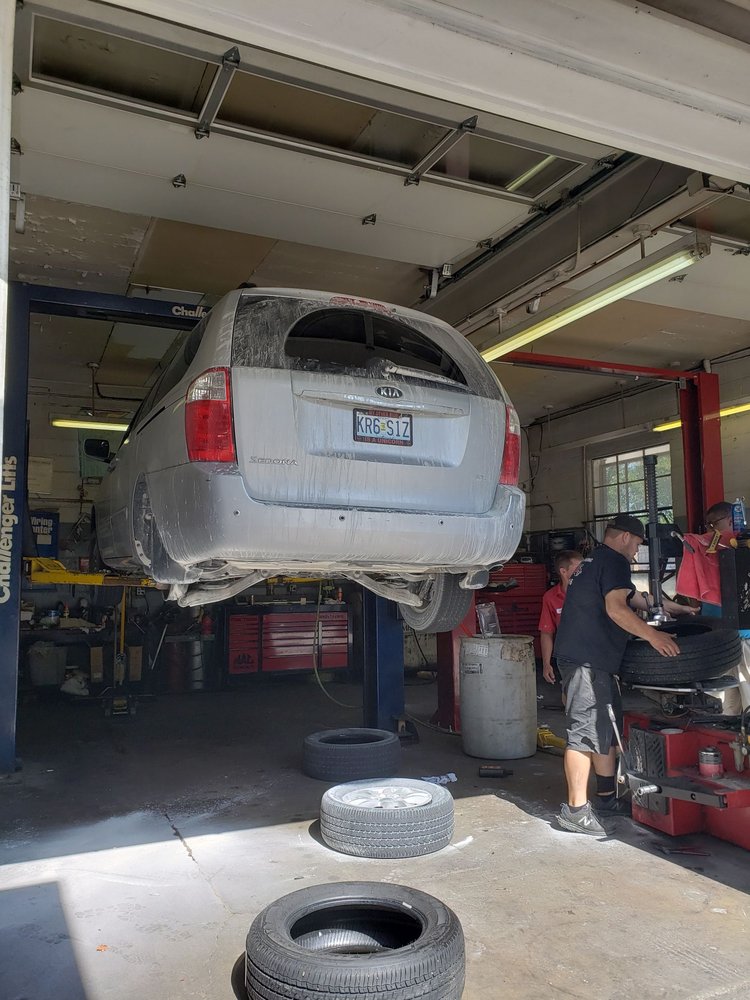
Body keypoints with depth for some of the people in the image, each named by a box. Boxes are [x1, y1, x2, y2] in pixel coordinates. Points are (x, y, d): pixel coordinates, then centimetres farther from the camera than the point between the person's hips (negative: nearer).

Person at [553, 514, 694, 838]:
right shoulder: (614, 562, -8)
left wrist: (677, 608, 35)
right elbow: (615, 607, -21)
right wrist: (652, 635, -28)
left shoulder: (594, 562, 24)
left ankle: (607, 797, 26)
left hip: (586, 656, 11)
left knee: (606, 728, 17)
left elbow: (636, 598, 32)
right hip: (587, 659, -11)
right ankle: (576, 810, -6)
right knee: (586, 731, -9)